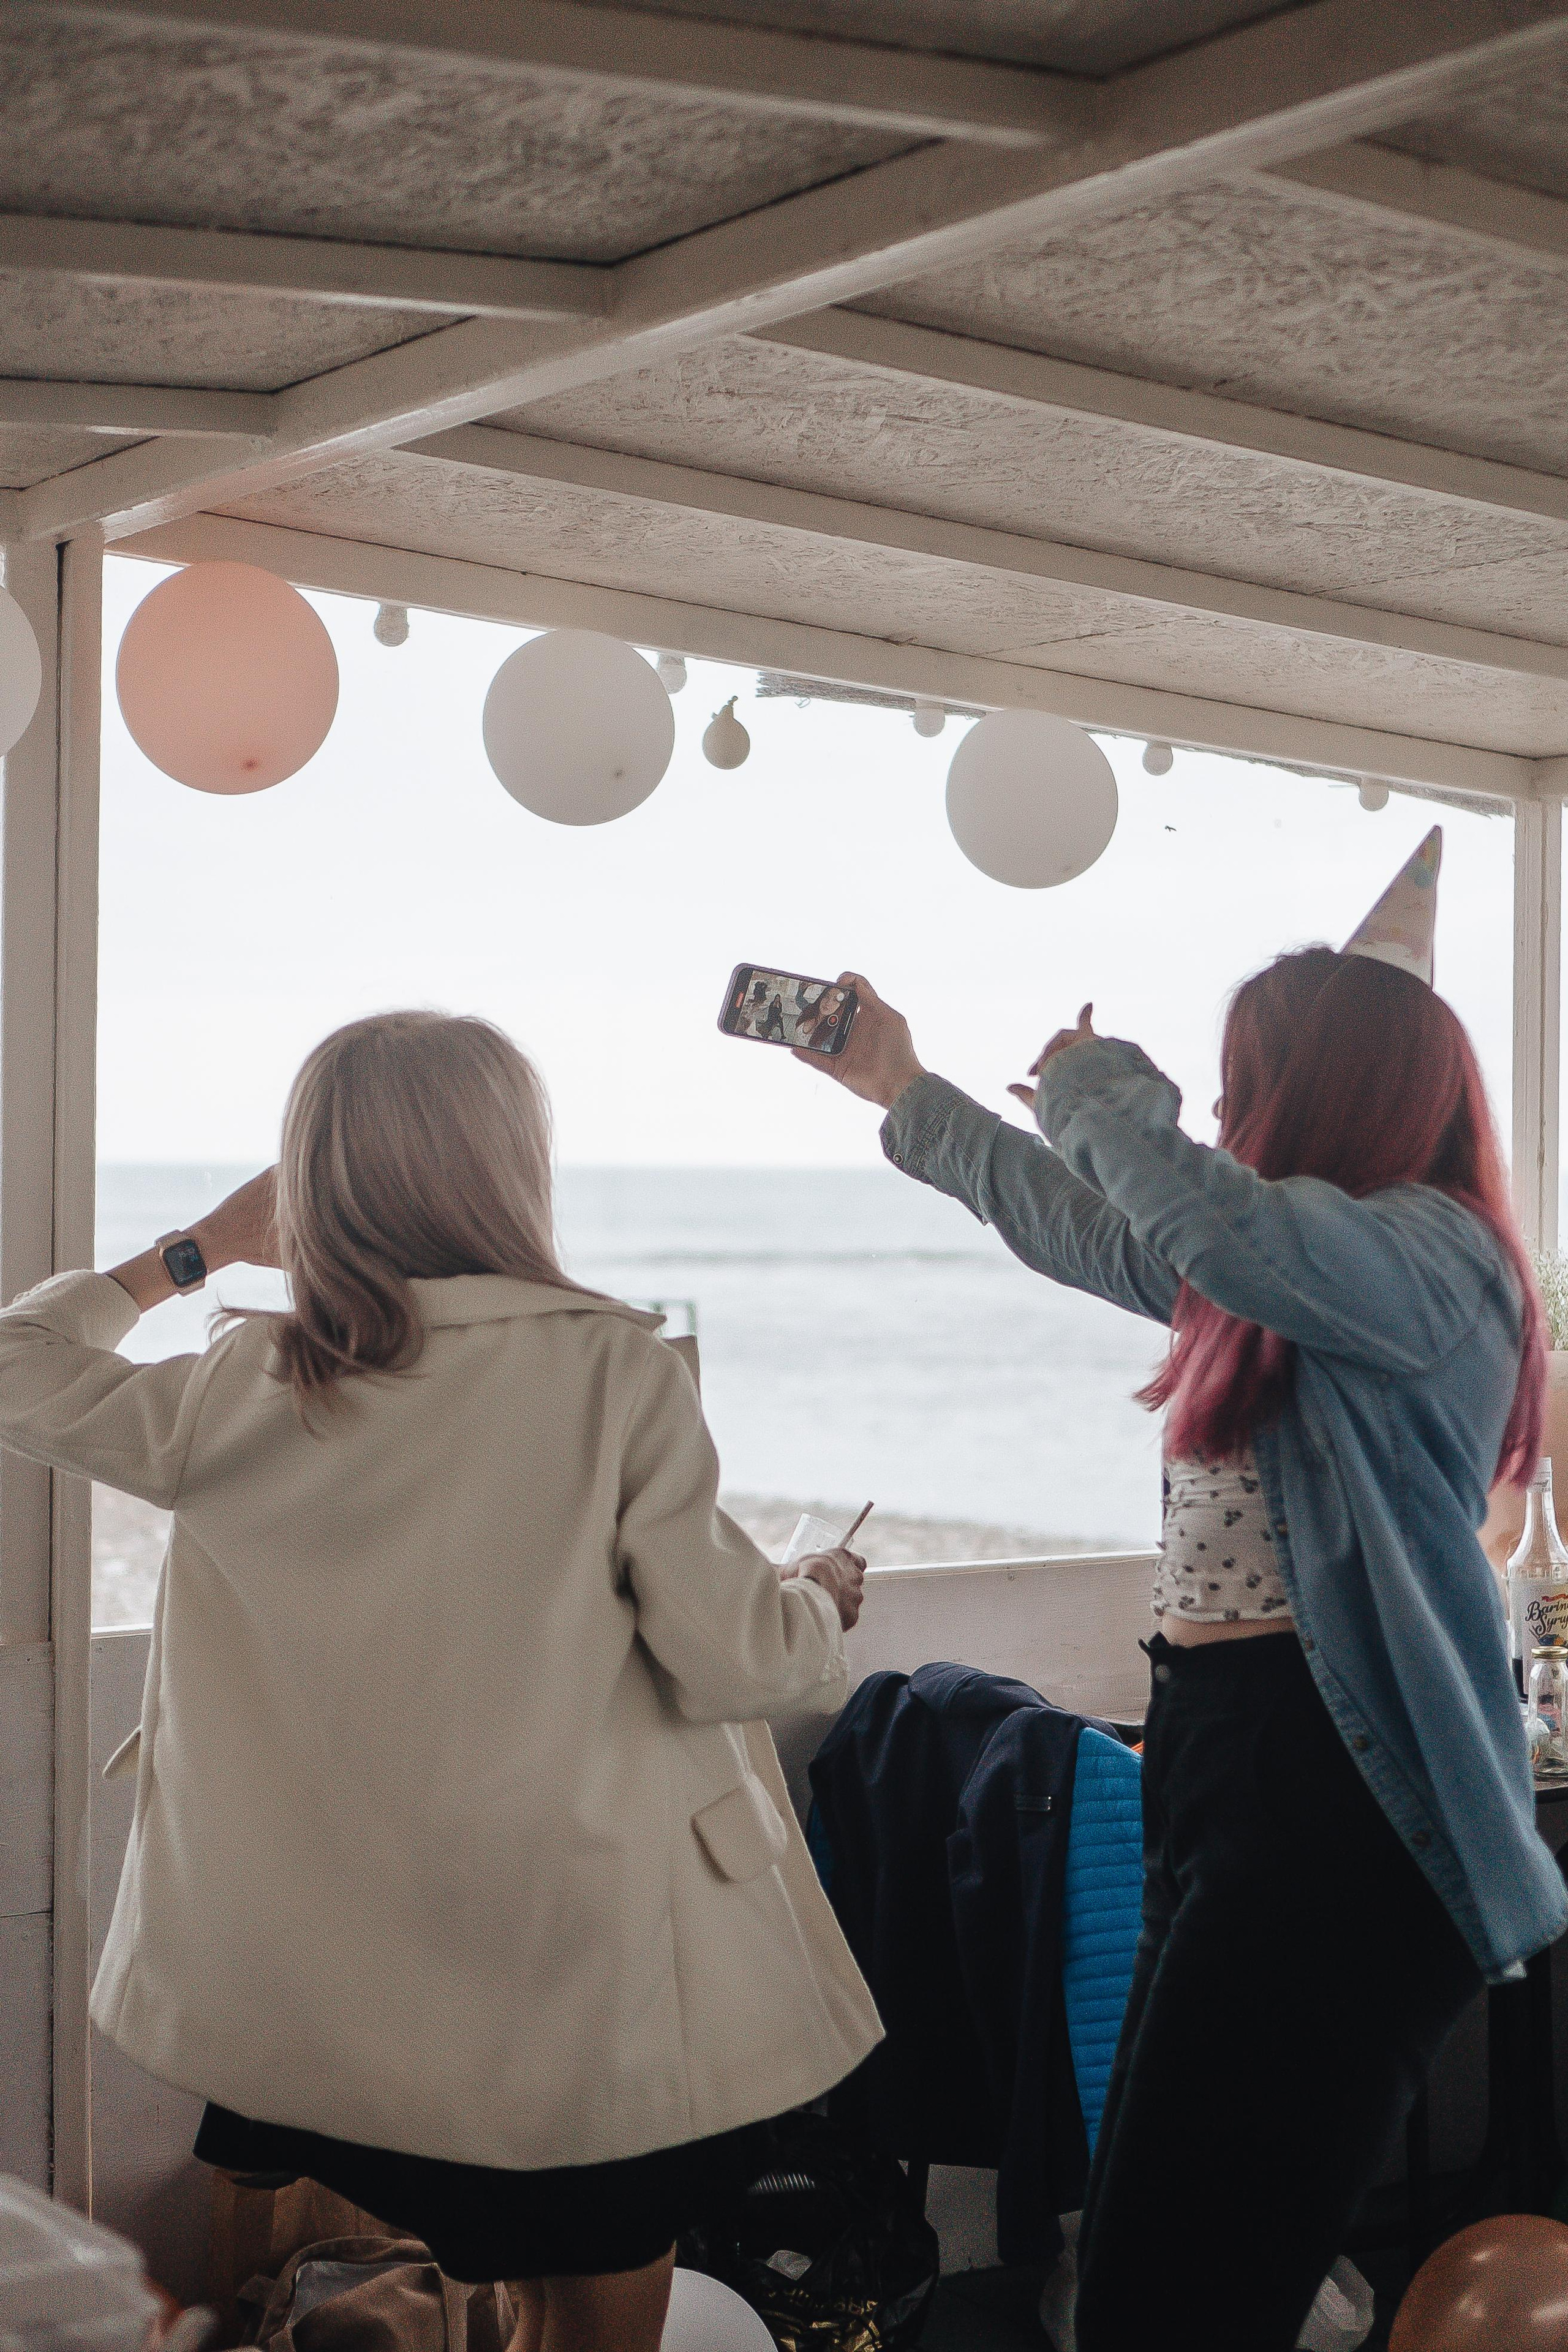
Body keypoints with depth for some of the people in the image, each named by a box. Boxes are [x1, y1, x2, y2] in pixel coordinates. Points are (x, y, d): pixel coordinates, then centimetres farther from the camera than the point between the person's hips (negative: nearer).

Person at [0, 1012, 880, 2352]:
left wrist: (200, 1248, 21)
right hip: (591, 1983, -3)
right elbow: (725, 1657, -12)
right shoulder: (614, 1370, -13)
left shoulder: (251, 1388, -3)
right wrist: (823, 1605, 9)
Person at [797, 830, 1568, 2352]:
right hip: (1226, 1754, 10)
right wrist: (906, 1094, 39)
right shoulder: (1283, 1283, 20)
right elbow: (1085, 1232, 33)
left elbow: (1209, 1222, -29)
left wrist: (1095, 1084, -9)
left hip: (1335, 1790, -10)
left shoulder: (1432, 1256, -10)